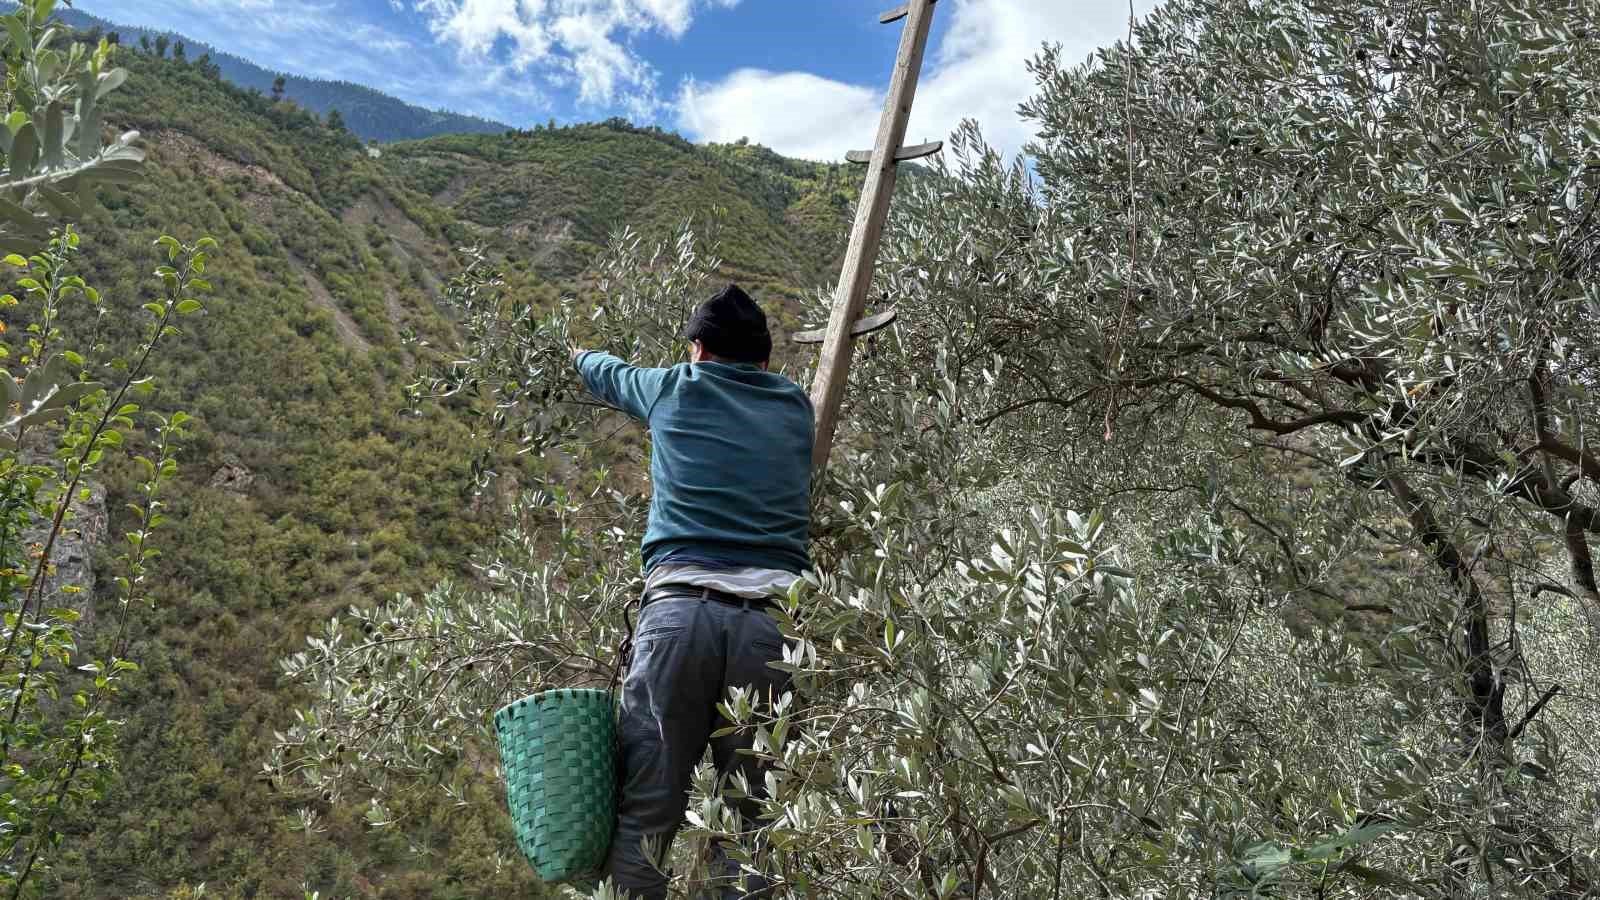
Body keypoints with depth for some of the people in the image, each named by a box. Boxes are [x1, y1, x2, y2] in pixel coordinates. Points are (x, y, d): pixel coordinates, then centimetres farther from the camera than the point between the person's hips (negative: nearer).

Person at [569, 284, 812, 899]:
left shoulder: (676, 389, 17)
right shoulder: (794, 407, 21)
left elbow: (611, 376, 39)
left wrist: (582, 356, 64)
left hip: (678, 609, -1)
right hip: (773, 618, 2)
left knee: (646, 813, 0)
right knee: (750, 824, 3)